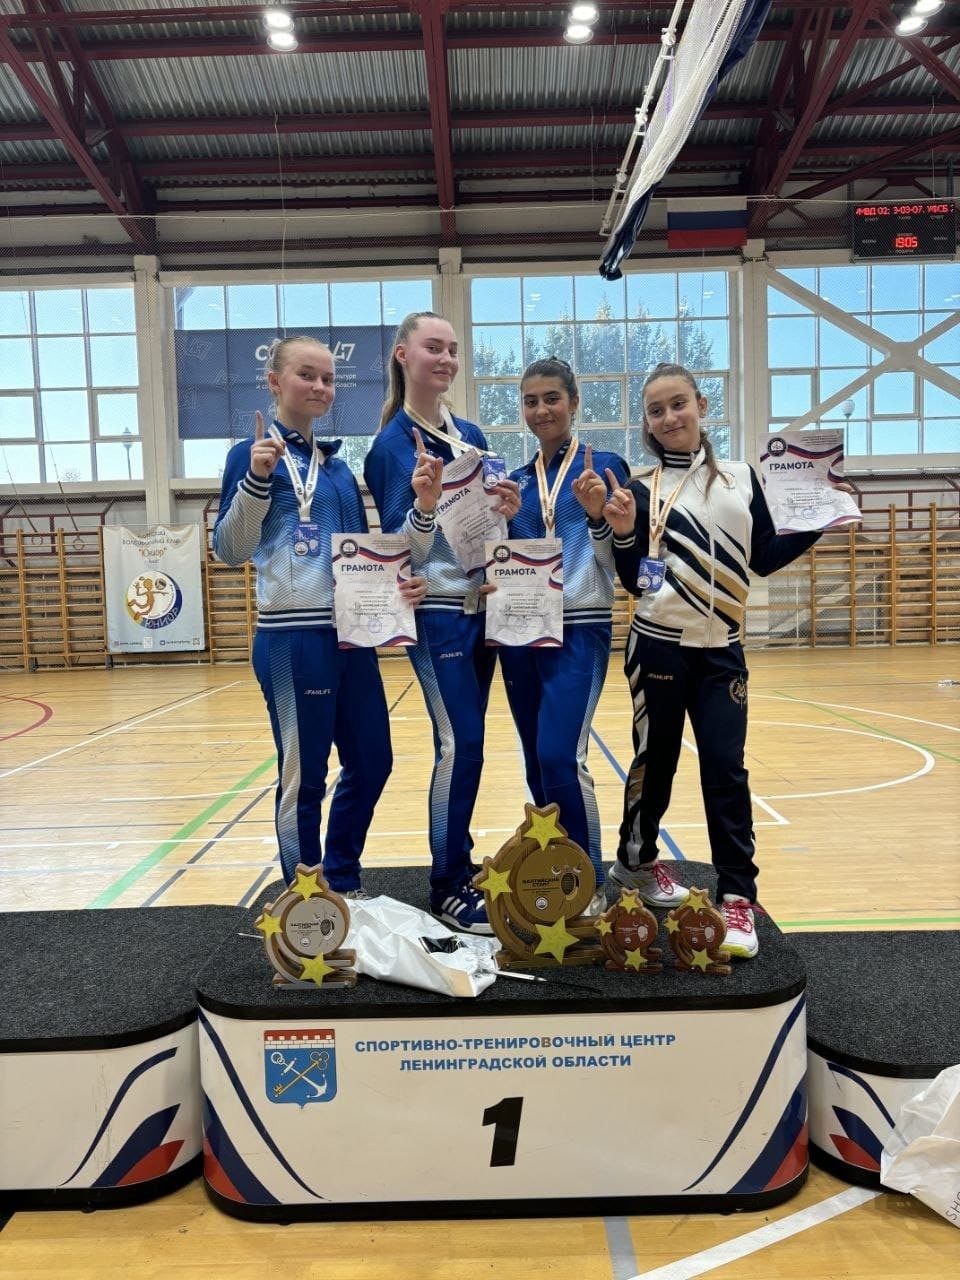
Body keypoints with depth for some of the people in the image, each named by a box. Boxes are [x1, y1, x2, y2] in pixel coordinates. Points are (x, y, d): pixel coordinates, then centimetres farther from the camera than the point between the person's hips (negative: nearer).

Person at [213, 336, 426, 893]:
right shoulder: (255, 453, -3)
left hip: (352, 635, 7)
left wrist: (397, 585, 1)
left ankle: (342, 884, 32)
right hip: (293, 638, -7)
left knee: (371, 764, 13)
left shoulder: (338, 466, 15)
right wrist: (255, 479, -23)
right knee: (304, 777, 3)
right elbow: (230, 550, -11)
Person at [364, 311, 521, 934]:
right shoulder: (394, 442, -7)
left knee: (467, 741, 11)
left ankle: (459, 859, 25)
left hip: (480, 606, 7)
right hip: (436, 611, -7)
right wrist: (424, 504, -31)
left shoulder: (471, 434, 12)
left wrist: (507, 512, -4)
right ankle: (448, 888, 4)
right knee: (460, 742, -9)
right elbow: (402, 549, -12)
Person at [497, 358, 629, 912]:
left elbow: (618, 561, -4)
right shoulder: (517, 481, 13)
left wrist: (596, 516, -20)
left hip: (580, 629, -5)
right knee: (538, 762, 10)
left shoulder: (603, 466, -1)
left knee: (561, 757, -15)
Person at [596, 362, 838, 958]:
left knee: (726, 769, -2)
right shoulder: (642, 490, 0)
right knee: (655, 761, 10)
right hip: (660, 645, -1)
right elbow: (634, 583, -1)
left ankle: (738, 896, 7)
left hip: (721, 648, 2)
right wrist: (624, 533, -17)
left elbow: (765, 558, 9)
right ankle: (636, 859, 32)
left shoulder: (742, 477, 7)